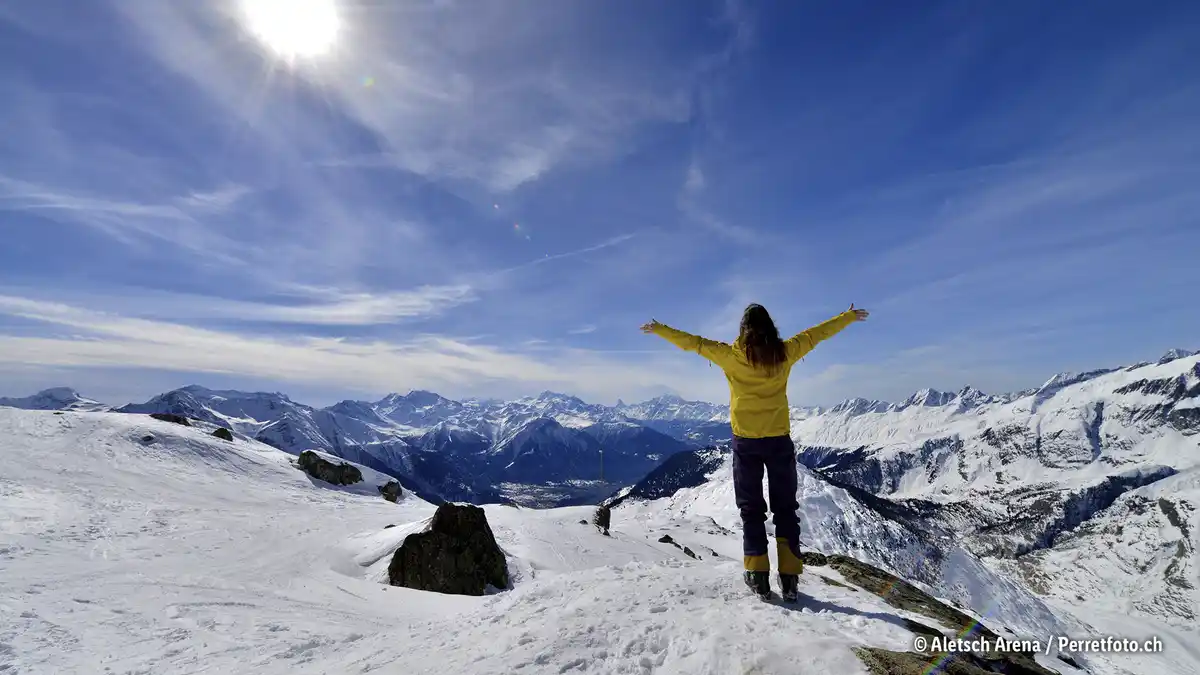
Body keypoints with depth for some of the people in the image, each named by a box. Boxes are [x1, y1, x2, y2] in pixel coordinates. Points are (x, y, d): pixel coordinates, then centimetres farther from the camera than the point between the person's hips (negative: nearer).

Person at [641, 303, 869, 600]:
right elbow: (817, 333, 9)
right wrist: (851, 316, 24)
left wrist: (658, 329, 12)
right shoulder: (785, 352, -4)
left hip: (746, 441, -1)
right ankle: (789, 577, 13)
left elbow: (692, 342, 0)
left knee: (751, 509, 11)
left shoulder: (730, 355, -8)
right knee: (785, 508, 13)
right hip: (779, 440, 1)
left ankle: (758, 576, 10)